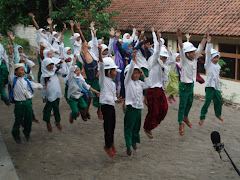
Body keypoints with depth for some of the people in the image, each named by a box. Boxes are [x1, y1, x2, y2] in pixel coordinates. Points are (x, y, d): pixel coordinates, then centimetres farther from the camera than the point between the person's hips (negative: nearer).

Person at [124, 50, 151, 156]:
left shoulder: (140, 83, 14)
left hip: (139, 107, 6)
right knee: (129, 127, 0)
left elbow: (148, 85, 4)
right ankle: (128, 146, 5)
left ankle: (134, 141, 35)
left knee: (137, 126, 17)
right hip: (131, 107, -6)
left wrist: (144, 76, 4)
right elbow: (129, 70, -17)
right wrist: (133, 59, -28)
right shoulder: (128, 81, -4)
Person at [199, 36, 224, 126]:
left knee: (218, 101, 18)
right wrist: (208, 43, -21)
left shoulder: (218, 65, 14)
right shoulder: (209, 64, -4)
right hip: (210, 86, -7)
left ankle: (218, 114, 40)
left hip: (217, 87, 7)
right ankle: (202, 118, -3)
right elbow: (207, 53, -14)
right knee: (207, 102, -10)